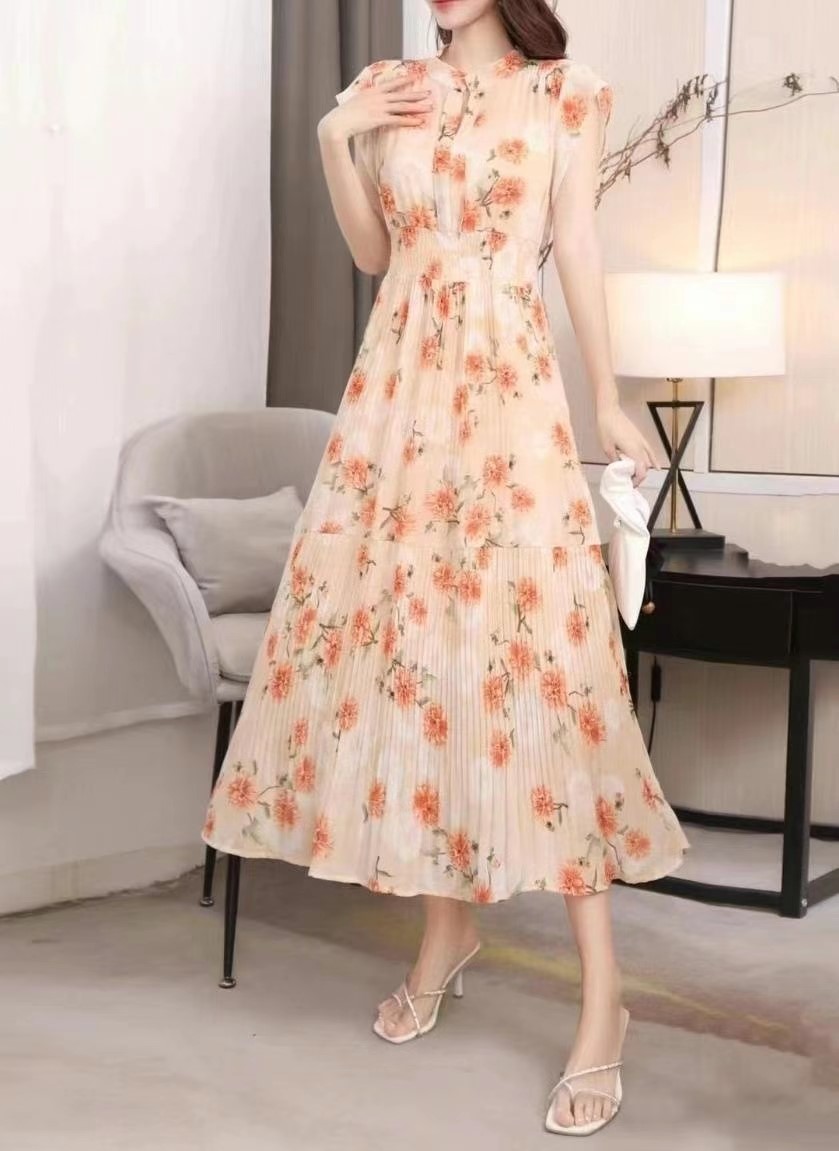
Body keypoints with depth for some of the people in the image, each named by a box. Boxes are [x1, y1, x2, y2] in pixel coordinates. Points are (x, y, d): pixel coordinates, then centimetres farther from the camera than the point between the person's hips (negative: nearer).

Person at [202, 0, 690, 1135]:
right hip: (398, 386, 4)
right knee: (399, 626, 3)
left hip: (510, 390, -4)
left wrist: (609, 402, 0)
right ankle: (448, 922, 21)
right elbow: (372, 254, 13)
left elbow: (578, 251, 3)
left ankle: (602, 1000, -6)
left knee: (537, 650, -11)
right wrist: (333, 140, 1)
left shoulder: (564, 94, 5)